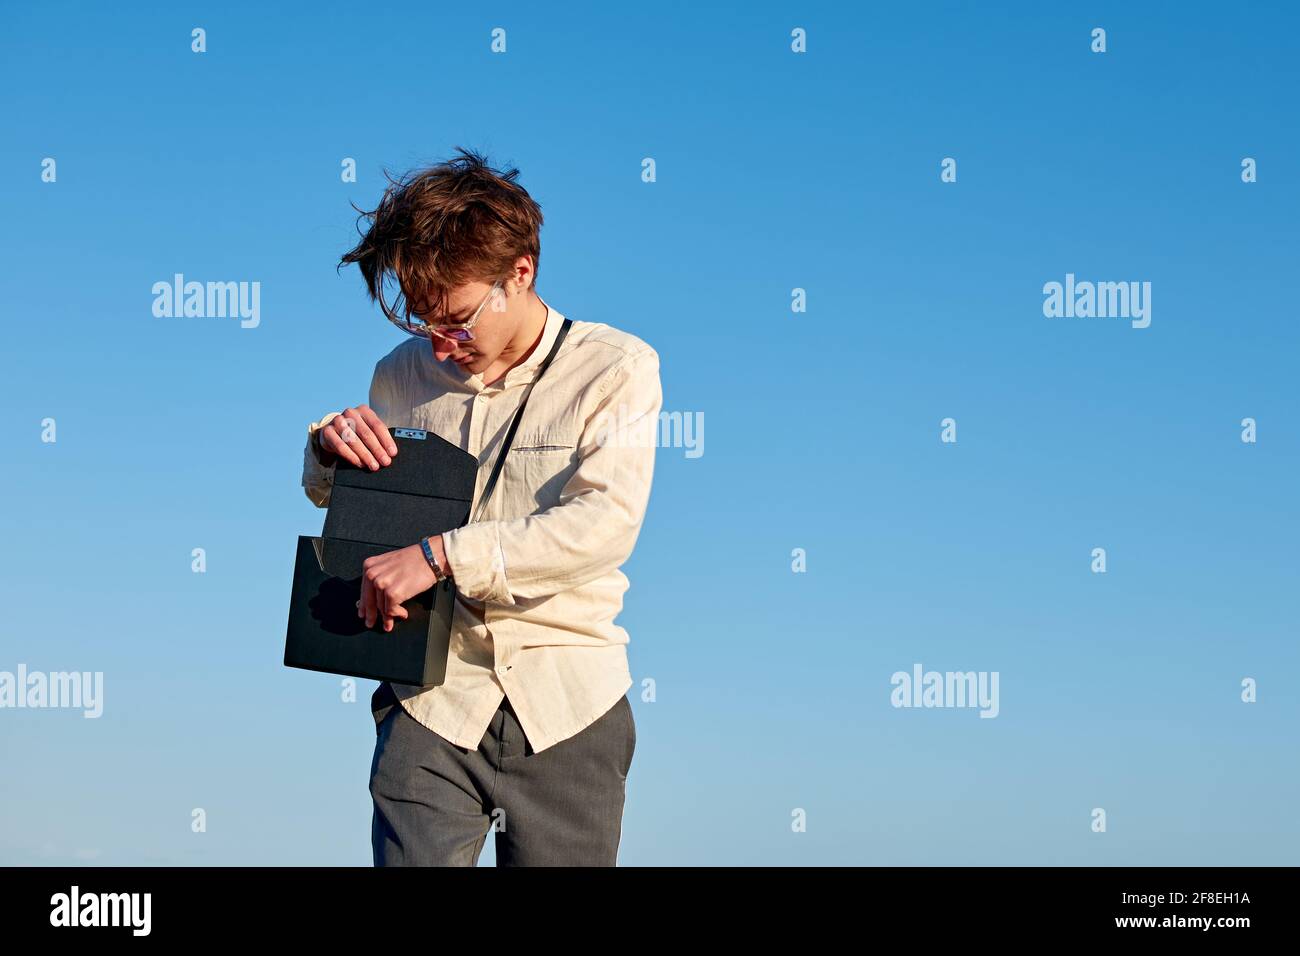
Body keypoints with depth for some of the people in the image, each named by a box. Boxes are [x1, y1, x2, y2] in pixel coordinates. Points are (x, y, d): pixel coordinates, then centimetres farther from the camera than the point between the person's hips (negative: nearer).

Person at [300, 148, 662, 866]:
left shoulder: (616, 368, -3)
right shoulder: (402, 376, 7)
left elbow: (605, 524, -17)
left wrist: (439, 554, -24)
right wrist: (328, 451, -2)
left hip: (566, 706, -1)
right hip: (432, 704, 1)